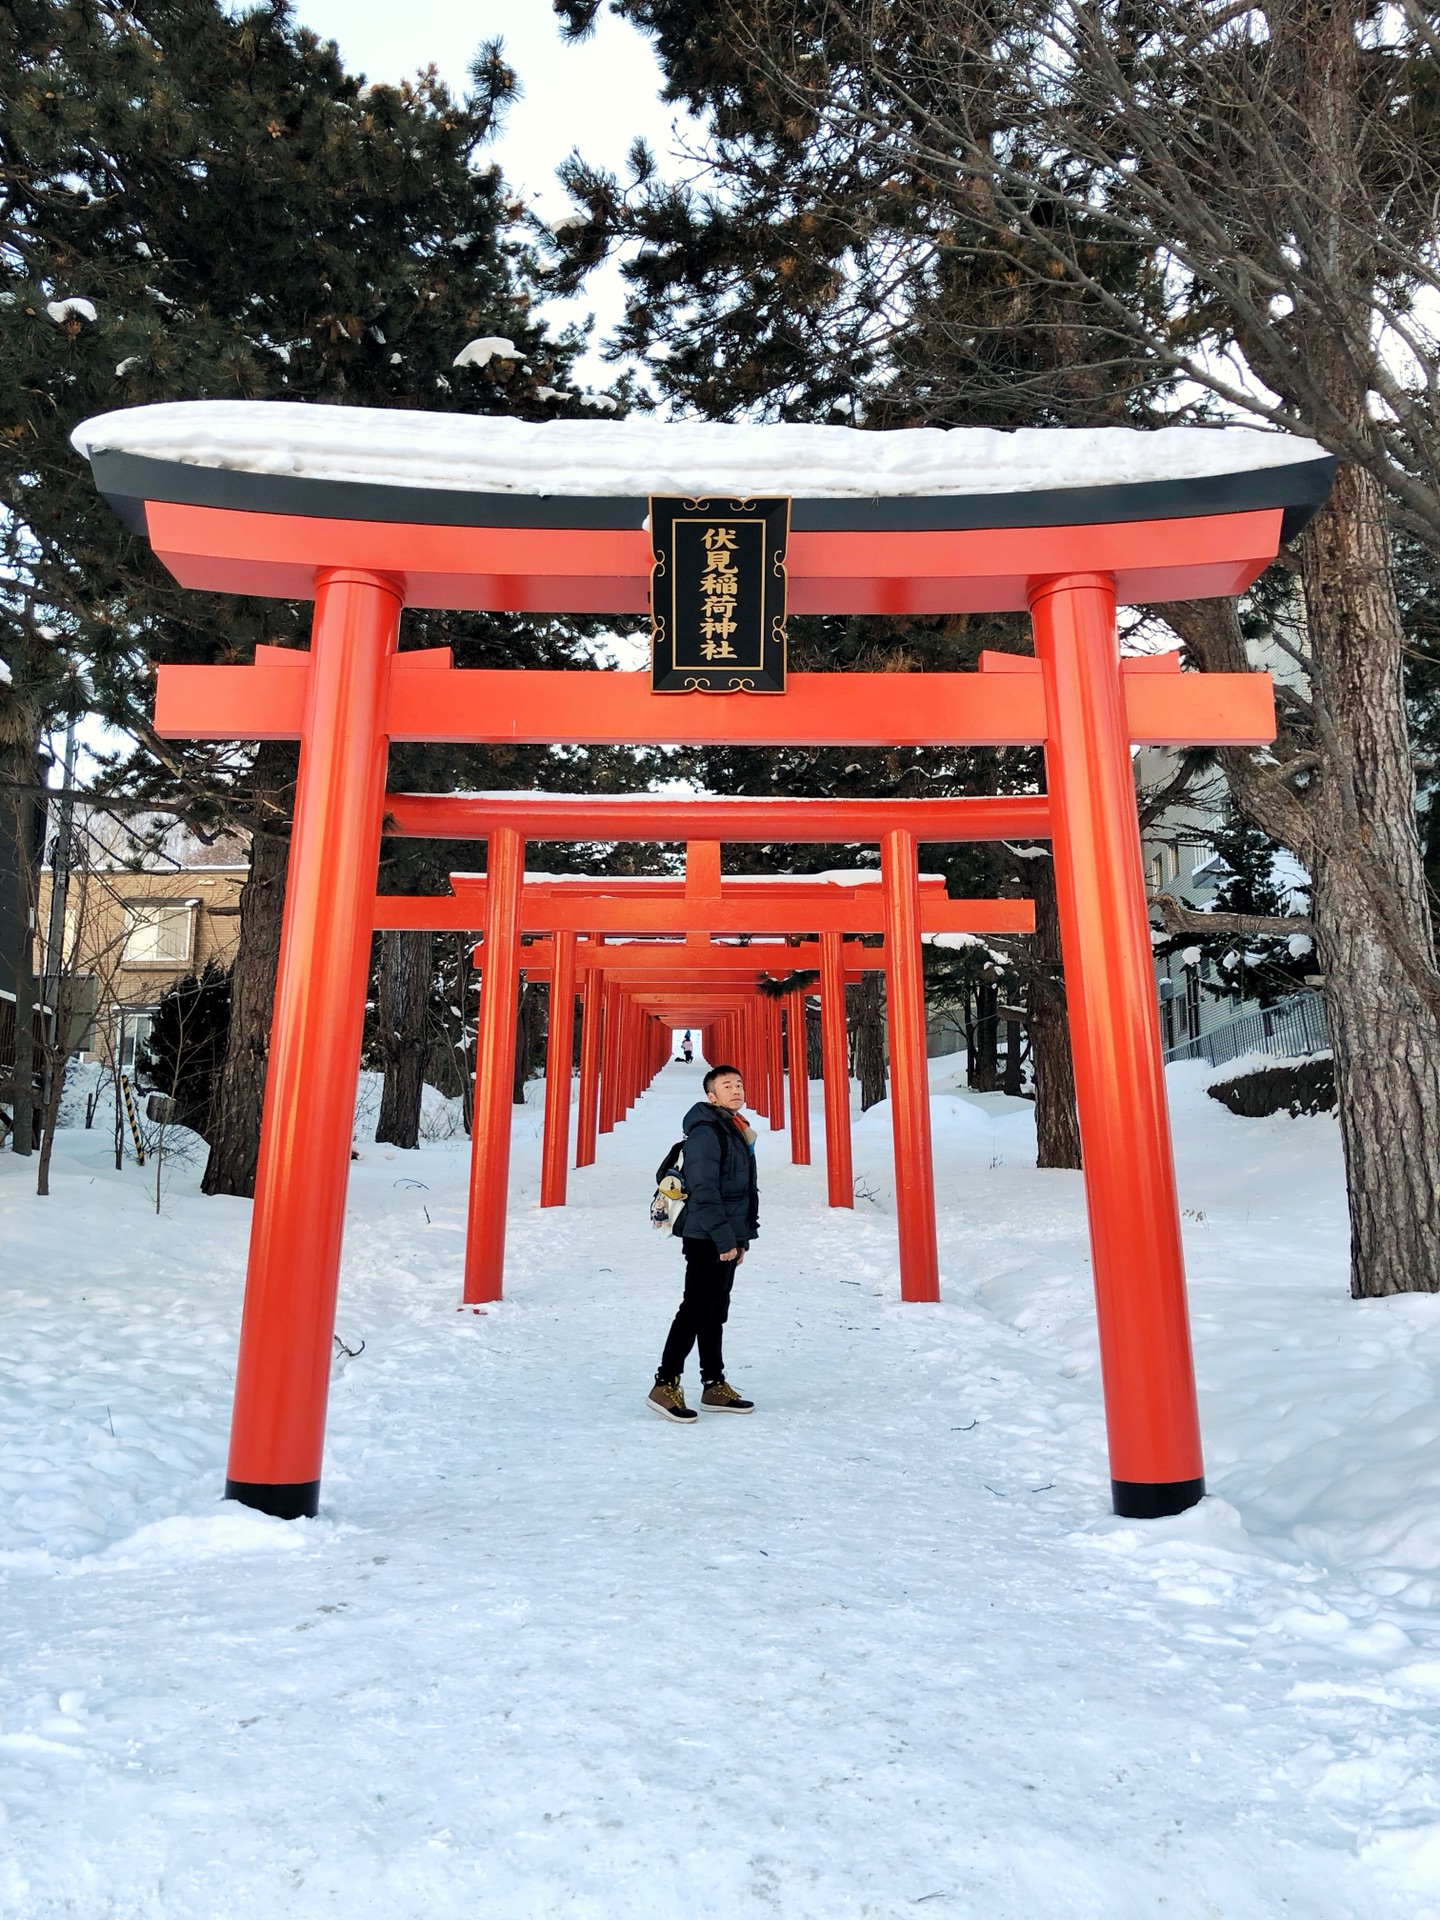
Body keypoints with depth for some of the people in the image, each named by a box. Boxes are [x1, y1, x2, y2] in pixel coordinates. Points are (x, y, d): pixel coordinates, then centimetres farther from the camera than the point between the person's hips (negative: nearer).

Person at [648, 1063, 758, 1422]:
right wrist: (724, 1238, -21)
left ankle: (715, 1385, 21)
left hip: (727, 1238, 10)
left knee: (715, 1311, 14)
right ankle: (665, 1385, -2)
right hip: (708, 1239, -9)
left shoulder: (736, 1129, 16)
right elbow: (704, 1190, -20)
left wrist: (741, 1237, 17)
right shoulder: (705, 1131, -14)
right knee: (697, 1309, -8)